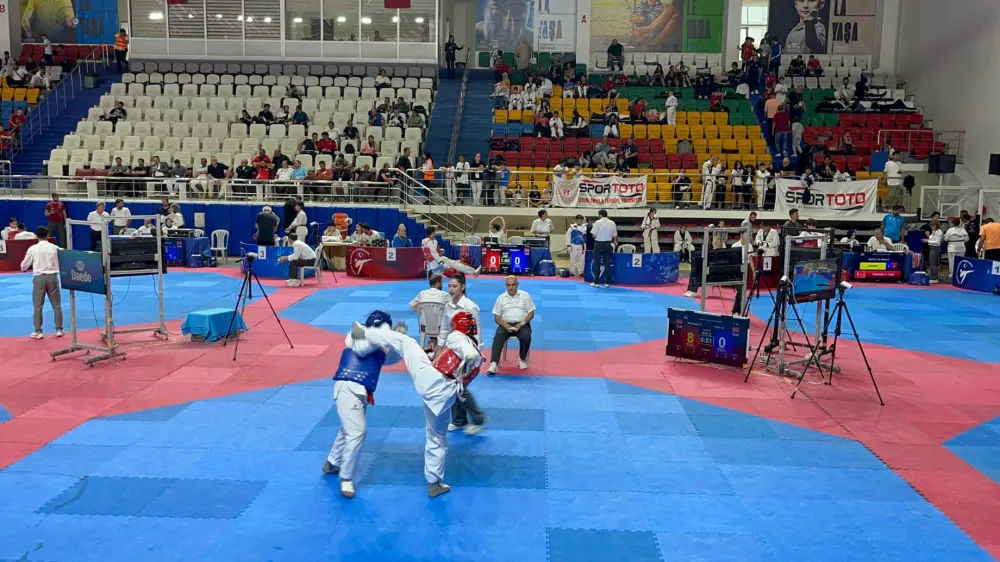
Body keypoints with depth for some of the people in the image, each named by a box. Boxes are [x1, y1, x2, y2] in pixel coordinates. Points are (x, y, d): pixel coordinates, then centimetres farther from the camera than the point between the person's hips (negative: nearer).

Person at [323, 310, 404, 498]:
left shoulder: (378, 346, 19)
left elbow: (393, 357, 15)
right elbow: (361, 348, -24)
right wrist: (382, 333, -22)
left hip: (362, 391, 9)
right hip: (348, 387, -9)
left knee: (349, 429, 23)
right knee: (357, 431, -15)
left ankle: (332, 464, 43)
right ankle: (346, 478, -5)